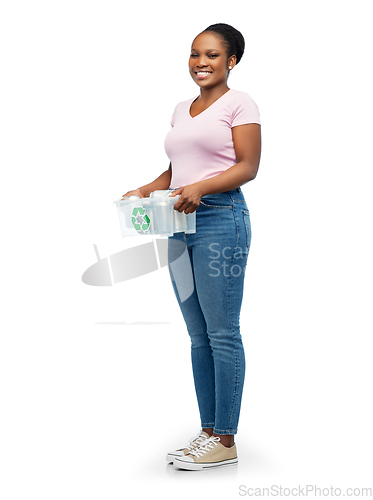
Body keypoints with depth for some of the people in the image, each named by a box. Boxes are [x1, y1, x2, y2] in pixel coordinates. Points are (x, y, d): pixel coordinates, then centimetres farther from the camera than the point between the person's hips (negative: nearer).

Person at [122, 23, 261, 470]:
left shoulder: (239, 103, 1)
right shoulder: (181, 110, 22)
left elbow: (248, 166, -8)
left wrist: (200, 187, -22)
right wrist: (146, 190, 7)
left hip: (220, 219, -7)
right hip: (180, 223, 7)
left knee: (222, 332, -5)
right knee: (198, 334, 9)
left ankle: (225, 441, 4)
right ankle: (207, 431, 18)